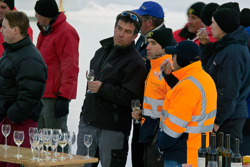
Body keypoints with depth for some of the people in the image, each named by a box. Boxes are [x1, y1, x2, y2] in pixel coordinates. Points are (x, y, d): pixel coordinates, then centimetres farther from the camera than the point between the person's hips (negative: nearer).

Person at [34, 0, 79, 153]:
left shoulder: (66, 32, -15)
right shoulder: (45, 30, 16)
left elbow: (70, 68, -19)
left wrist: (64, 97, -22)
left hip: (56, 95, -10)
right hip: (42, 94, 10)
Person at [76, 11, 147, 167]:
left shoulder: (135, 62, -12)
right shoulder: (103, 51, 14)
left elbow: (130, 97, -21)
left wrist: (102, 88, -23)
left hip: (113, 130, -7)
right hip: (88, 122, 8)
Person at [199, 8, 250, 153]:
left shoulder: (233, 52, -19)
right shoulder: (224, 46, 13)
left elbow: (229, 92, -21)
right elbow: (209, 68, 28)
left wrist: (217, 120, -18)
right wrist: (205, 46, 14)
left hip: (229, 118, -10)